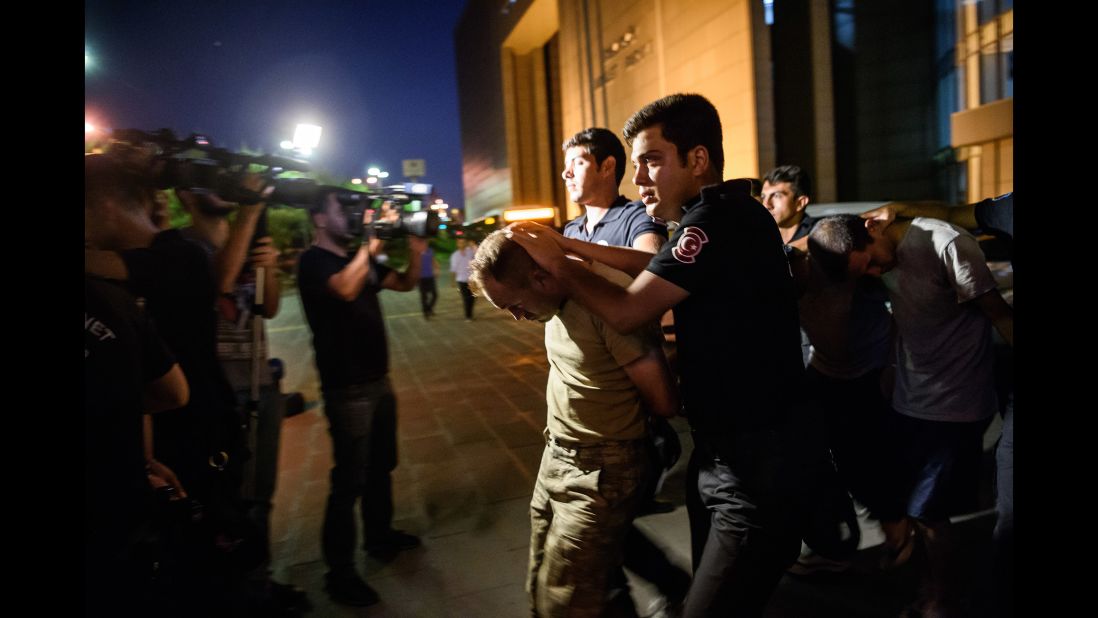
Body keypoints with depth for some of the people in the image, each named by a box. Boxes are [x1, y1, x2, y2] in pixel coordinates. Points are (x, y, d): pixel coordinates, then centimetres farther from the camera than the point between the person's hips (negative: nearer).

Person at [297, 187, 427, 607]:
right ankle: (339, 572, 9)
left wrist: (415, 252, -4)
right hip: (346, 388, -8)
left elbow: (405, 284, 13)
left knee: (381, 466, 20)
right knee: (350, 479, -4)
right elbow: (347, 289, -33)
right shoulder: (314, 261, -13)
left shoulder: (359, 258, 11)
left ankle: (380, 537, 37)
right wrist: (370, 240, -27)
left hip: (378, 380, 9)